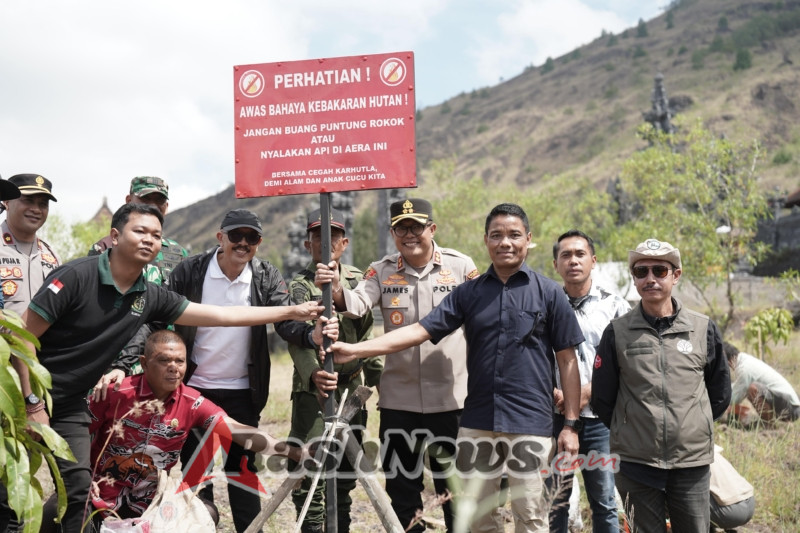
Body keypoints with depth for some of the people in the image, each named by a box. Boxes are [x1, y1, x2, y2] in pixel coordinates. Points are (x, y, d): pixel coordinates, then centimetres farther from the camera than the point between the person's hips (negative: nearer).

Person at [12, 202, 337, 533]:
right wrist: (33, 405, -18)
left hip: (70, 402, 5)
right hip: (27, 393, -5)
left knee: (78, 486, 2)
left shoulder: (151, 297, -3)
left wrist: (294, 311, -3)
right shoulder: (77, 276, -20)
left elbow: (223, 315, -1)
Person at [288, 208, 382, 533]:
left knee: (346, 471, 11)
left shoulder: (357, 280, 11)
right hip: (313, 388, -4)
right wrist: (312, 373, -37)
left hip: (353, 386, 4)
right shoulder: (298, 286, -4)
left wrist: (379, 375, 12)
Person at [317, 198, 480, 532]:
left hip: (450, 396, -2)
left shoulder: (461, 266, -3)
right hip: (398, 398, 2)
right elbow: (358, 304, -14)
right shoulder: (382, 271, 1)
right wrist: (337, 291, -36)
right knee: (401, 483, 13)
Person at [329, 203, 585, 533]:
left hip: (530, 423, -3)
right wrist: (356, 349, -10)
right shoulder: (468, 293, 7)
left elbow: (567, 360, 2)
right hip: (477, 422, 3)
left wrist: (571, 423, -3)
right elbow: (420, 330, -1)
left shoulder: (549, 293, 1)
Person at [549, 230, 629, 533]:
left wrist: (589, 391, -10)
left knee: (604, 504, 5)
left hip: (599, 419, 0)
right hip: (554, 417, 1)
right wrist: (554, 394, -9)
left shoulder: (615, 306, 5)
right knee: (554, 502, 6)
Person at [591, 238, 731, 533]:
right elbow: (601, 398, 6)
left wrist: (697, 428, 12)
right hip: (635, 464, -1)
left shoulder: (704, 329, 3)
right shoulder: (618, 332, 0)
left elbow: (720, 394, 13)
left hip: (692, 463, 1)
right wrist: (629, 431, 9)